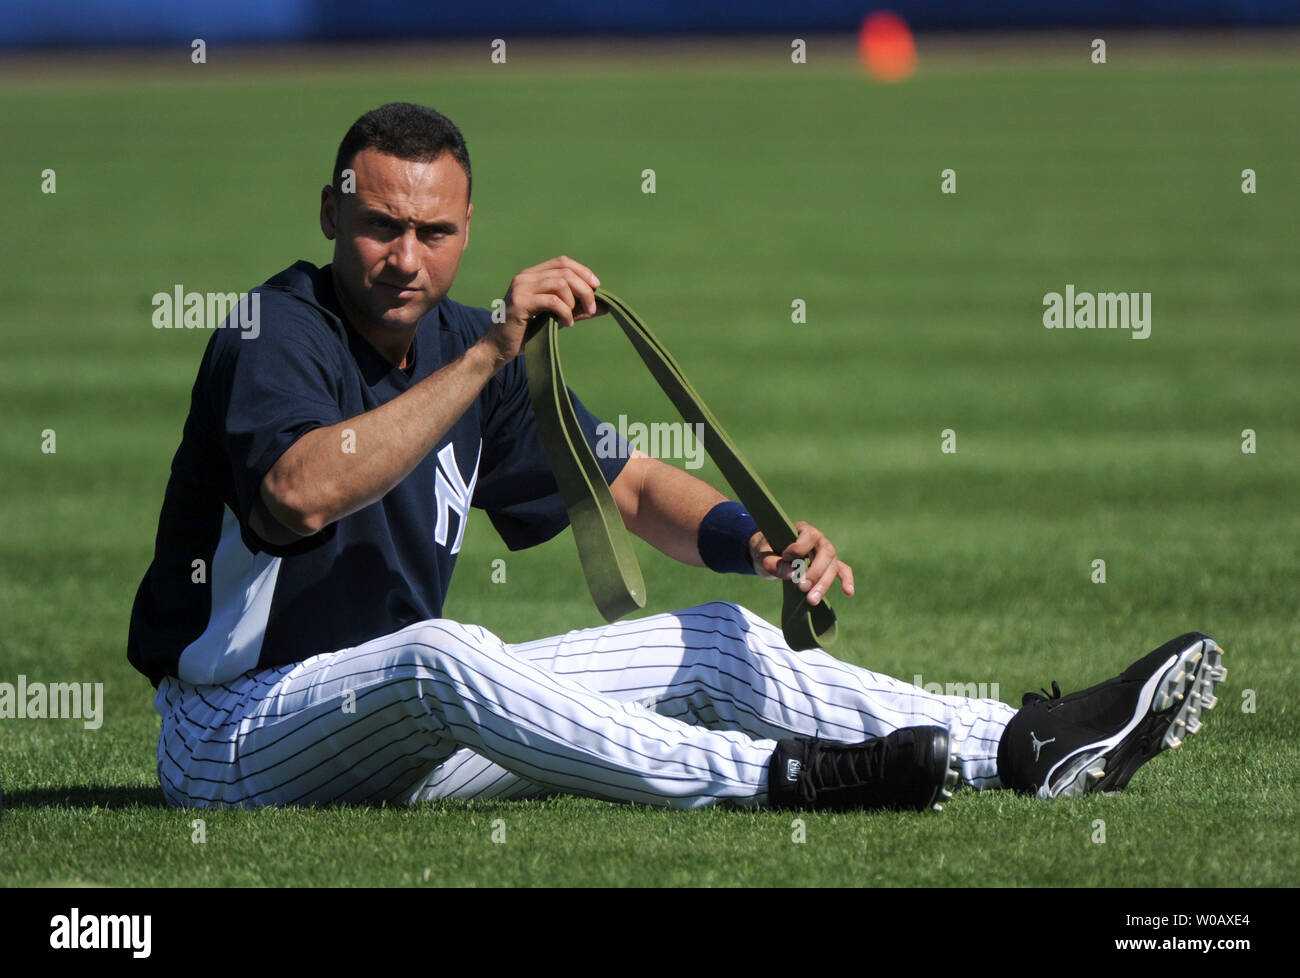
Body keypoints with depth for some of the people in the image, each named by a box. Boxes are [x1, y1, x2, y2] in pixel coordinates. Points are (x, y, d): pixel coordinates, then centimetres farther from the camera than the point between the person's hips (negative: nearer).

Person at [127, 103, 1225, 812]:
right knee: (439, 656, -39)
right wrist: (488, 354, -39)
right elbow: (303, 494, -38)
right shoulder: (278, 336, -16)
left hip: (409, 727, 8)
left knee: (721, 646, 0)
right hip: (237, 737, -8)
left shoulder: (465, 347, 7)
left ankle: (1026, 747, -7)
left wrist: (752, 538, -7)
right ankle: (785, 780, -48)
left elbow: (630, 487, 15)